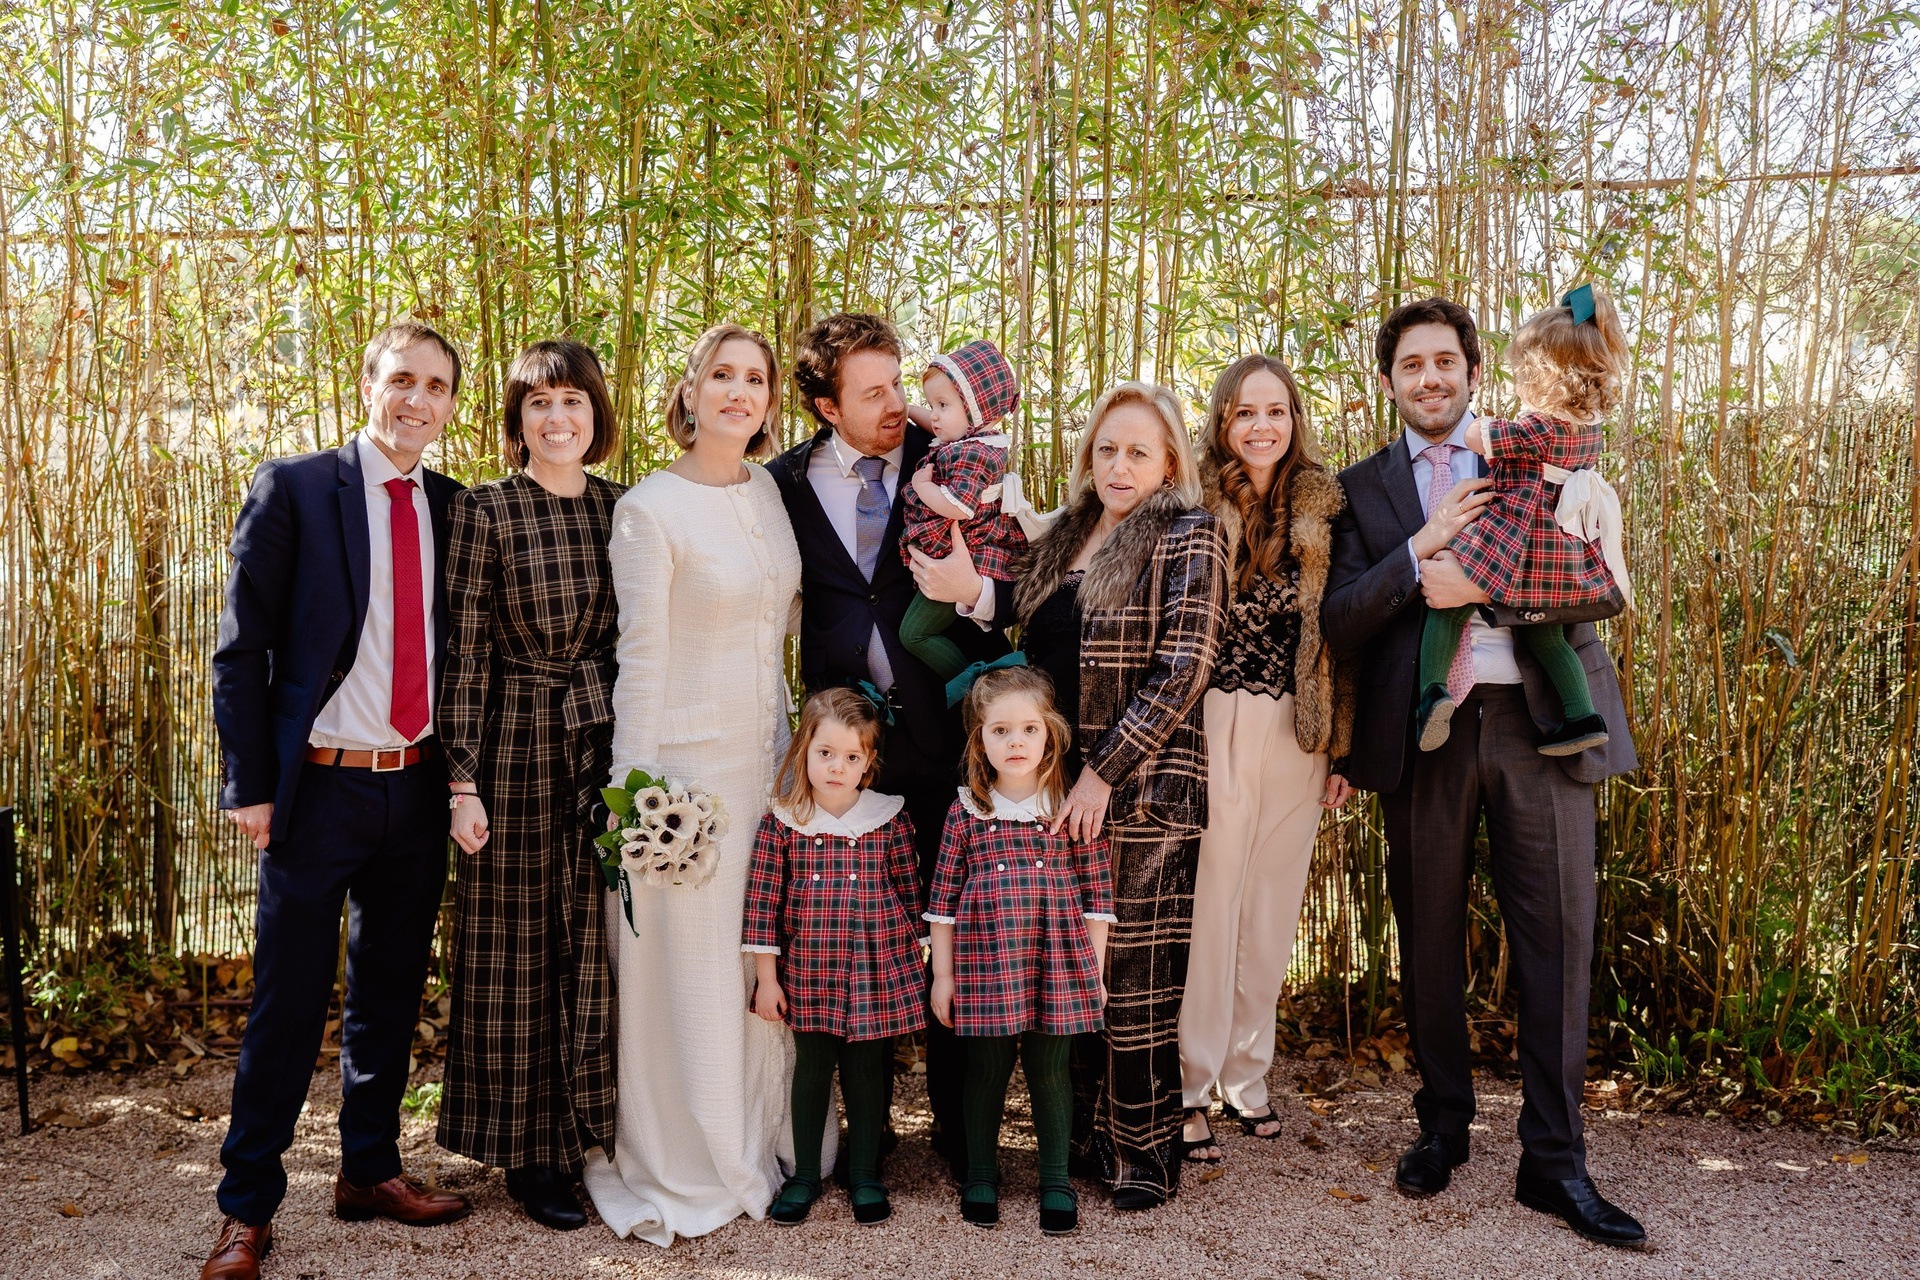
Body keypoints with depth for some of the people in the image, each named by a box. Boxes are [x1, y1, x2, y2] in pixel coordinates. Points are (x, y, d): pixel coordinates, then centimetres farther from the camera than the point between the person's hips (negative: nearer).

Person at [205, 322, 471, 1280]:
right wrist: (249, 786, -9)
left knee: (391, 993, 16)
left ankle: (369, 1170, 33)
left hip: (418, 786, 4)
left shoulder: (453, 507, 7)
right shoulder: (292, 488, -5)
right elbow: (242, 646, -5)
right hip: (320, 785, -4)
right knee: (288, 1003, 4)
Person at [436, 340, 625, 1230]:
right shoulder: (485, 510, -4)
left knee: (599, 943, 9)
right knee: (519, 948, 6)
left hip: (608, 744, 4)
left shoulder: (624, 507, 7)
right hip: (518, 745, -3)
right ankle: (528, 1153, 20)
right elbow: (464, 650, -6)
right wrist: (463, 779, -10)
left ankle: (594, 1133, 26)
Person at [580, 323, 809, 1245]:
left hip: (768, 755, 6)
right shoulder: (648, 509, -11)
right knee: (685, 966, 4)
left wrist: (792, 748, 14)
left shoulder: (771, 494, 8)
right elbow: (640, 657, -11)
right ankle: (676, 1171, 23)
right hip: (686, 761, -6)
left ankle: (752, 1146, 32)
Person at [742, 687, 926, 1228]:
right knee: (811, 1072, 12)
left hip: (877, 976, 0)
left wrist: (908, 963, 7)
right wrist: (766, 977, -3)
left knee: (867, 1074, 10)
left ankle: (865, 1176, 27)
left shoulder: (890, 820, -2)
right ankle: (804, 1175, 29)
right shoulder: (780, 824, -5)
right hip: (807, 977, 0)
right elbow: (762, 902, -2)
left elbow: (908, 895, 5)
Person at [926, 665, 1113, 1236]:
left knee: (1049, 1071, 9)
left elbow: (1098, 892, 3)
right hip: (984, 965, 0)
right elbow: (944, 895, 4)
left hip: (1057, 965, 0)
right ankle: (981, 1175, 30)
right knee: (986, 1070, 11)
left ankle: (1056, 1179, 27)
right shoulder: (966, 811, 0)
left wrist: (1095, 969, 2)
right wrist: (942, 974, 3)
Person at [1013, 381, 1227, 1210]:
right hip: (1056, 790, 6)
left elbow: (1183, 668, -12)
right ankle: (1084, 1140, 24)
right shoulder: (1059, 542, 16)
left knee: (1135, 972, 0)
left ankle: (1144, 1154, 15)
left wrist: (1104, 772, -16)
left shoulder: (1188, 537, -4)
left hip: (1142, 791, -6)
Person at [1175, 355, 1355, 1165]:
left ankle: (1244, 1076, 24)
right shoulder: (1194, 507, -1)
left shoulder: (1324, 512, 7)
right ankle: (1187, 1089, 10)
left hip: (1298, 732, 3)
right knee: (1206, 902, -2)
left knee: (1271, 908, 10)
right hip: (1214, 726, -3)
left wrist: (1340, 744, 6)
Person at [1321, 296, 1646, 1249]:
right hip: (1423, 728, 1)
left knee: (1556, 936, 0)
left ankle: (1553, 1159, 12)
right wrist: (1423, 549, -12)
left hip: (1539, 718, 0)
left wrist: (1481, 582, -11)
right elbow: (1338, 624, 0)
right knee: (1429, 936, 10)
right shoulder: (1364, 487, 12)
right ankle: (1442, 1125, 28)